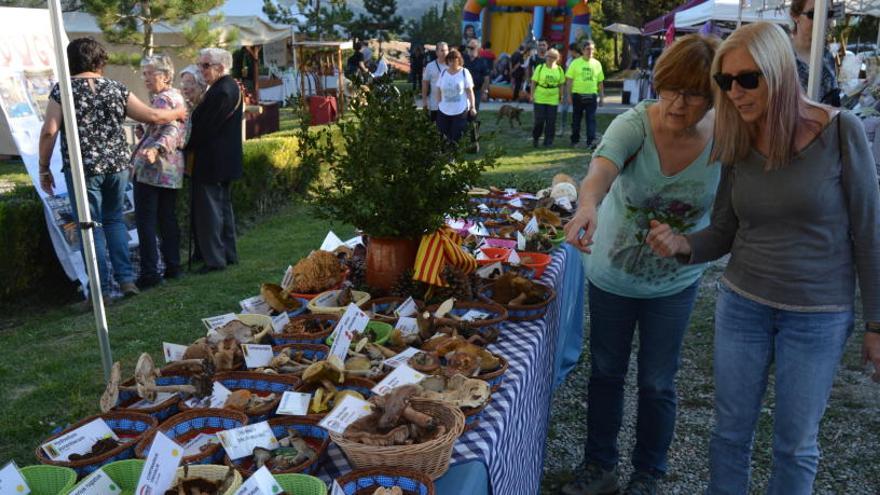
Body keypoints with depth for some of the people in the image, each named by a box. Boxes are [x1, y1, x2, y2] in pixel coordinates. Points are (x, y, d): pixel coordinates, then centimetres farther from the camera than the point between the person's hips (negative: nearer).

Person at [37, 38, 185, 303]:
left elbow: (49, 131, -9)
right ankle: (126, 279, 15)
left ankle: (102, 291, 7)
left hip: (82, 167, -3)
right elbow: (152, 116, 6)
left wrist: (44, 168, 1)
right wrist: (177, 113, 24)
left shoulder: (62, 90, -3)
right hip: (117, 165, 3)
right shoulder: (116, 89, 5)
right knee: (114, 220, 19)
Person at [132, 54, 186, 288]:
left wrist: (156, 148, -39)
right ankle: (173, 266, 16)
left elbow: (171, 129, -24)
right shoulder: (177, 97, 17)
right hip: (172, 169, 10)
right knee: (168, 219, 12)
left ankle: (149, 273, -5)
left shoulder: (162, 99, -11)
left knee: (146, 221, -5)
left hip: (151, 167, -9)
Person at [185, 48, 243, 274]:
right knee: (223, 206, 16)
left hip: (211, 161, -10)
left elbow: (205, 127, -18)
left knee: (209, 209, -4)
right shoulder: (230, 87, 13)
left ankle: (214, 259, 2)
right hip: (224, 161, 10)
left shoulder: (221, 91, -19)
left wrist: (187, 147, -4)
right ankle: (229, 254, 24)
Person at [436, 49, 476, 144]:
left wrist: (472, 107, -6)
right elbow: (439, 91, 11)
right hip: (444, 111, 3)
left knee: (457, 137, 0)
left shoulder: (464, 72, -3)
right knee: (445, 133, 6)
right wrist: (438, 105, 7)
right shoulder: (443, 73, 7)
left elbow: (470, 91, -3)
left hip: (461, 110, -3)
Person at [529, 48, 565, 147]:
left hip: (553, 99, 2)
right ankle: (535, 138, 19)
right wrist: (532, 95, -5)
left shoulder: (559, 70, 6)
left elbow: (561, 84, 11)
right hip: (539, 99, -2)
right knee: (539, 120, -2)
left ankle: (548, 141, 11)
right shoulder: (540, 68, 0)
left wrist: (561, 96, 6)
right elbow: (534, 82, 1)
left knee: (551, 121, 1)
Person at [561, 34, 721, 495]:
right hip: (612, 274, 0)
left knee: (657, 385, 11)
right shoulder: (636, 123, -23)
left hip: (674, 283, 1)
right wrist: (588, 206, -63)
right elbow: (602, 167, -43)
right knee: (605, 373, 15)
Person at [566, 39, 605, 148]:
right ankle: (575, 140, 20)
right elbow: (569, 80, -2)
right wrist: (569, 95, -8)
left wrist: (602, 97, 9)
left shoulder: (597, 64, 9)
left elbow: (600, 82, 12)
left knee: (591, 119, -4)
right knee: (576, 119, 8)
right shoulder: (575, 63, 0)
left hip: (591, 95, 2)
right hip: (578, 95, -1)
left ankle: (591, 141, -5)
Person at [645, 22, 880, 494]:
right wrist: (681, 243, -20)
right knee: (730, 432, 14)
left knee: (794, 443, 13)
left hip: (817, 318, -3)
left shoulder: (840, 131, -14)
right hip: (741, 305, 3)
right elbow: (723, 234, 2)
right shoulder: (738, 145, -4)